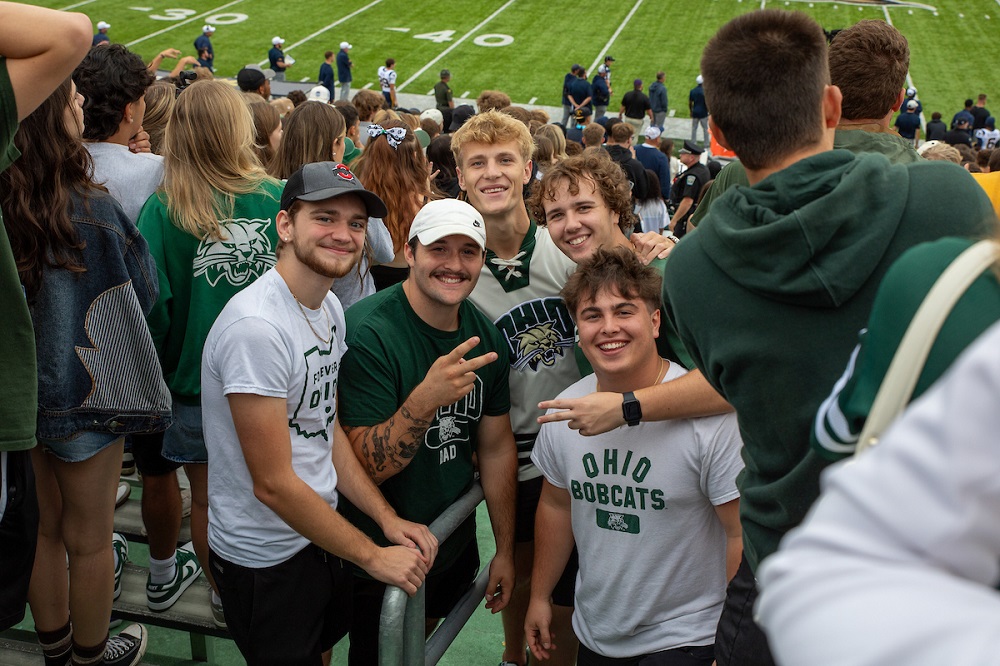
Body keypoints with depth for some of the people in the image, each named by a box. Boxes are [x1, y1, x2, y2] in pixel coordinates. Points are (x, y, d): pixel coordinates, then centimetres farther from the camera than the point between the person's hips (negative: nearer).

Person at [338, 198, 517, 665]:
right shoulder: (368, 333, -25)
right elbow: (364, 466, -27)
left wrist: (505, 551, 9)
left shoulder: (484, 337, -4)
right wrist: (427, 397, -43)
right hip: (381, 557, -6)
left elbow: (496, 447, 5)